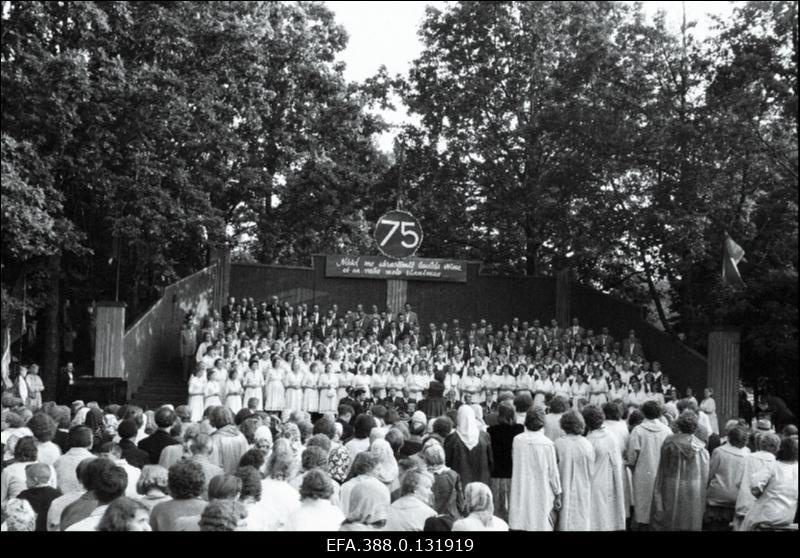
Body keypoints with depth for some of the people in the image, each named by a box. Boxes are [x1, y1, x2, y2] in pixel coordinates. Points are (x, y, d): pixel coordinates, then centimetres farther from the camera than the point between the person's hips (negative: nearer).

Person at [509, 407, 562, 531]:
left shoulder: (517, 440, -5)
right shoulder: (548, 444, -13)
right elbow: (553, 471, -5)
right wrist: (558, 495, 5)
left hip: (521, 495, 3)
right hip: (542, 494, -3)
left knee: (520, 526, 8)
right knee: (542, 526, 4)